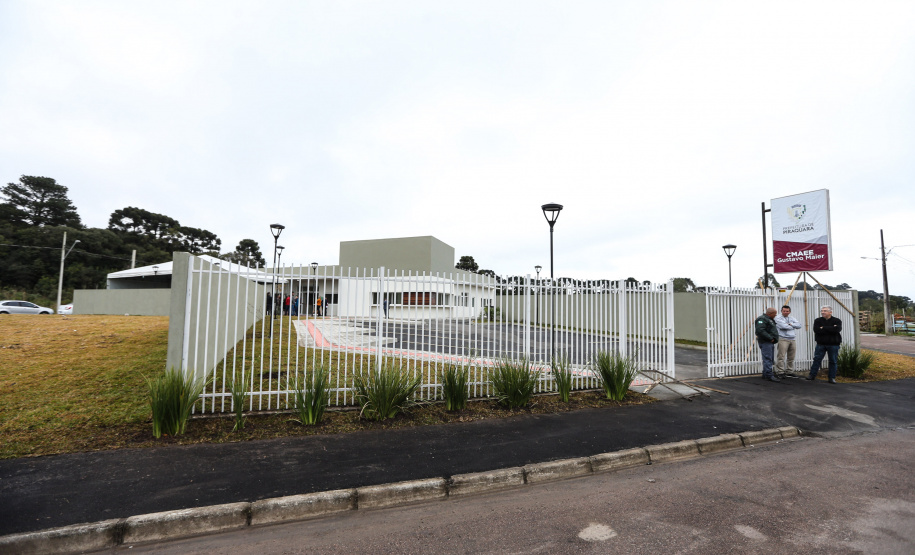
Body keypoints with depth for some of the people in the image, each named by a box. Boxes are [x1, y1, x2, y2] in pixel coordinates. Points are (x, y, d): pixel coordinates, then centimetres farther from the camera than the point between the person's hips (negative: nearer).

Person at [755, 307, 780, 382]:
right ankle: (769, 375, -11)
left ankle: (765, 375, 19)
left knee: (770, 360, 13)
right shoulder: (762, 319, -14)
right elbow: (760, 330, -25)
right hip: (765, 342, -11)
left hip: (770, 342, 11)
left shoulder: (769, 319, 21)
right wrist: (770, 338, -22)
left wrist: (775, 339, 15)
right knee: (767, 359, -11)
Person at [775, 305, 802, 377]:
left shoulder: (792, 318, 16)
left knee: (791, 357, 10)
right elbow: (783, 326, -16)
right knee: (781, 356, -8)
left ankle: (789, 371, 20)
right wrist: (793, 327, 0)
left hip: (793, 339, 6)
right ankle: (780, 372, -5)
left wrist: (791, 324, -11)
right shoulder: (778, 318, -2)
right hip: (783, 339, -6)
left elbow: (799, 325, 2)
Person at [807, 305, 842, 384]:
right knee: (817, 359, -1)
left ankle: (832, 378, 13)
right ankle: (812, 375, 3)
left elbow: (837, 329, -19)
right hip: (821, 344, 1)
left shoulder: (837, 321, 1)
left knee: (833, 361, 5)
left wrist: (823, 328, -13)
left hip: (833, 344, -1)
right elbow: (816, 330, -13)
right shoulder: (817, 321, 5)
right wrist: (830, 329, -14)